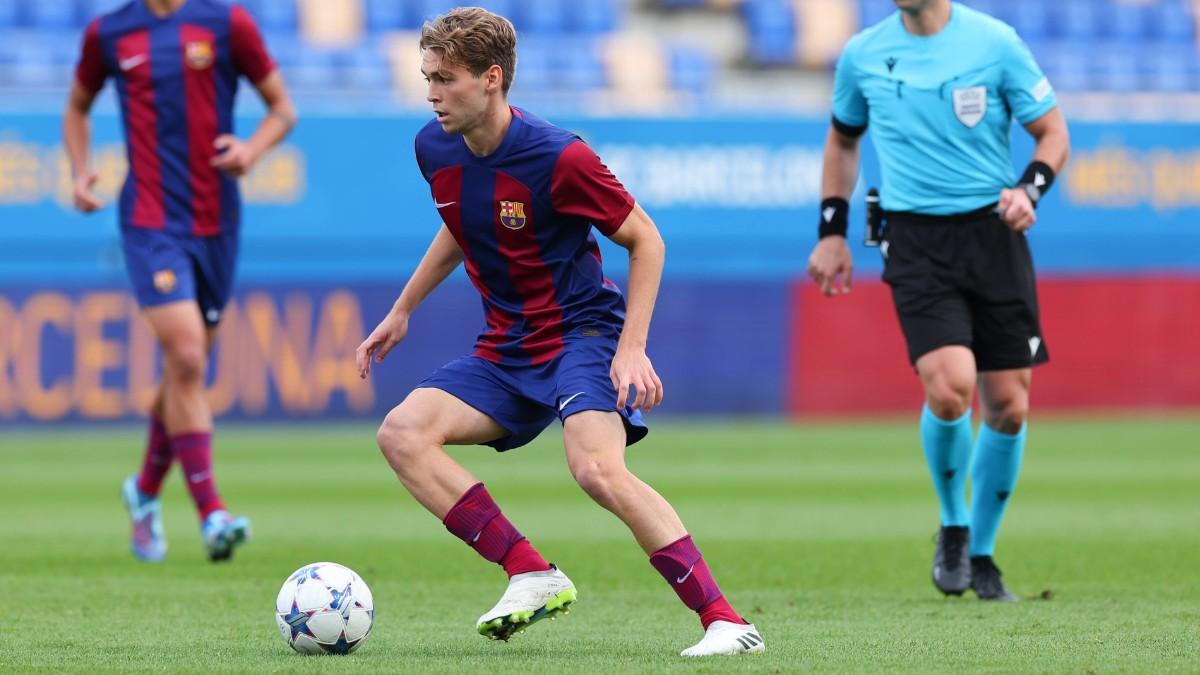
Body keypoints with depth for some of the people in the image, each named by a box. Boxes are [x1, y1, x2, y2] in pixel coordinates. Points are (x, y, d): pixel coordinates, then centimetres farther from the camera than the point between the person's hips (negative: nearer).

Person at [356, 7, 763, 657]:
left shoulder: (557, 158, -20)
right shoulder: (434, 148, -1)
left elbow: (646, 241, -9)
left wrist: (632, 347, -17)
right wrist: (401, 311, 26)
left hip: (582, 331, -7)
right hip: (506, 348, 7)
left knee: (597, 469, -30)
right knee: (402, 432, -14)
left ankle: (724, 620, -26)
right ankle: (532, 575, -13)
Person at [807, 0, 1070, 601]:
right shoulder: (863, 55, 5)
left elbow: (1052, 133, 4)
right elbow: (843, 139, 21)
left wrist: (1028, 190, -15)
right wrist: (832, 232, 14)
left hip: (991, 233, 0)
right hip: (915, 241, 0)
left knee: (1008, 406, 1)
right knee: (949, 389, -20)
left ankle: (981, 554, 22)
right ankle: (953, 528, 7)